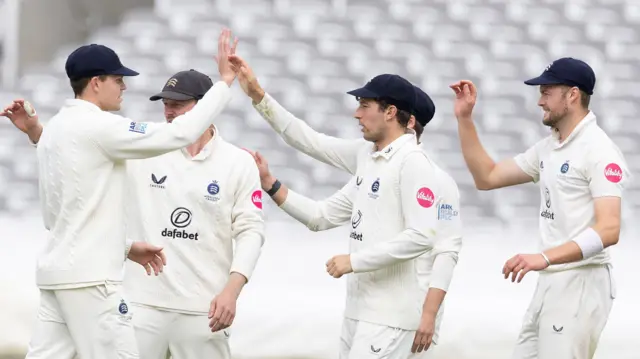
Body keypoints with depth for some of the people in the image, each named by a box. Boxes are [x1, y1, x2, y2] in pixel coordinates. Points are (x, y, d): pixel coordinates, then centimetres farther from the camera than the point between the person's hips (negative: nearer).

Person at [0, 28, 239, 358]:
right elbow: (181, 133, -17)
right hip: (90, 277, -9)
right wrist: (225, 81, -9)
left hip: (57, 271, 9)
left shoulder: (53, 130, 16)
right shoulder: (99, 127, -12)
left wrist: (125, 247, 22)